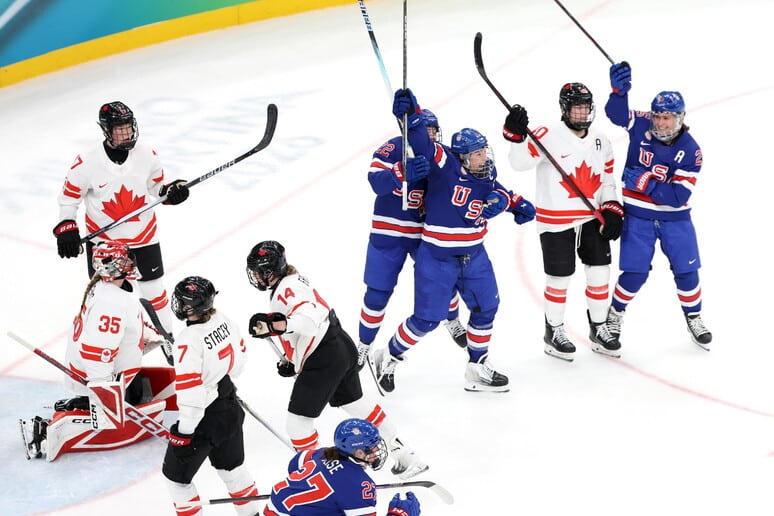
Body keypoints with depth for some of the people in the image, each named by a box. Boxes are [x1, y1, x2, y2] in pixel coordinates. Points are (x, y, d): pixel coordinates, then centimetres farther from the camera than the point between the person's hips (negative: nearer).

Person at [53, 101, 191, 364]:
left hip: (143, 239, 2)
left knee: (154, 292, 12)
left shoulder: (147, 155, -8)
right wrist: (66, 229, -12)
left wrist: (171, 191, -13)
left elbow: (156, 186, 7)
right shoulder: (87, 163, -17)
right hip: (102, 241, -2)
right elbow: (68, 197, -5)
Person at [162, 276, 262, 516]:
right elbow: (240, 354, 10)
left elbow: (191, 391, -26)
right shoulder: (223, 320, -6)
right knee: (232, 464, 27)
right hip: (230, 408, 8)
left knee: (176, 475, 9)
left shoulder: (189, 340, -28)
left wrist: (184, 432, -18)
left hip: (204, 418, -8)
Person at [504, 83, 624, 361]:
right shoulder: (549, 136, -14)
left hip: (592, 218, 5)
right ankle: (553, 333, 21)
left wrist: (612, 210, 2)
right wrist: (516, 136, -38)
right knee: (560, 279, 3)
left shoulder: (601, 141, 6)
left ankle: (598, 330, 26)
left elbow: (607, 180, 14)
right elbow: (520, 162, -22)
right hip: (556, 221, -5)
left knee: (600, 273, 9)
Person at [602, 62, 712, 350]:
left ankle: (694, 318, 27)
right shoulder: (642, 125, -11)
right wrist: (619, 90, -44)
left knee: (686, 270, 4)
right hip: (638, 215, 0)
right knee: (635, 273, -1)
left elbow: (679, 196, -22)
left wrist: (644, 182, -29)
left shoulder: (690, 150, -17)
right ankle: (615, 313, 24)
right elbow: (616, 113, -25)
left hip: (675, 218, 0)